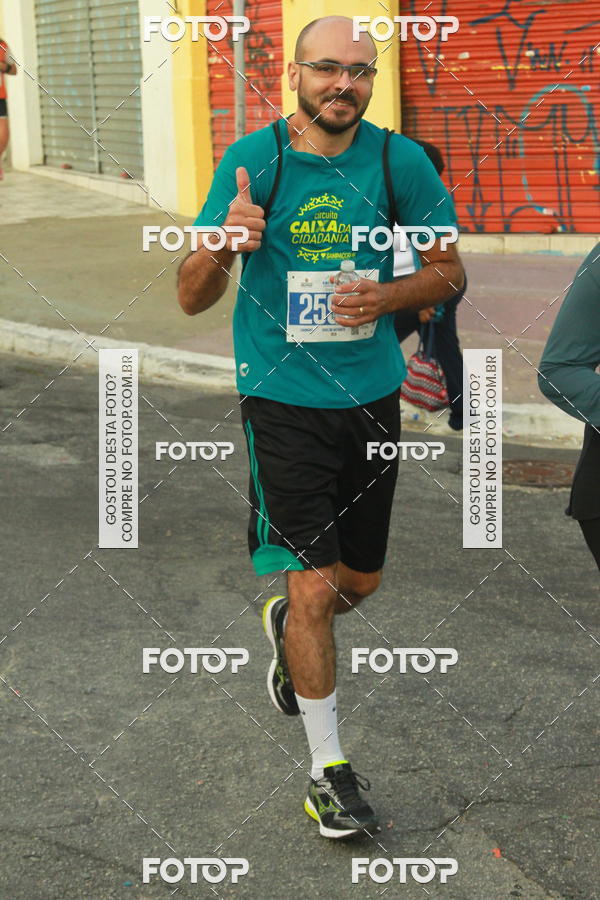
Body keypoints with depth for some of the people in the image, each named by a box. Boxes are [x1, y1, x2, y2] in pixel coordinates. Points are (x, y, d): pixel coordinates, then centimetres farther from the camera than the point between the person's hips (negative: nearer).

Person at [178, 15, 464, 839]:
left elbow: (449, 270, 6)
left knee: (360, 579, 16)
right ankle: (328, 770, 10)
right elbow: (191, 300, -5)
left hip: (371, 399, 3)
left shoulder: (400, 162, -4)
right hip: (283, 402, -3)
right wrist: (221, 246, -28)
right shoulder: (252, 161, -8)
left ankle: (287, 624, 51)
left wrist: (388, 295, -15)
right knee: (314, 586, -6)